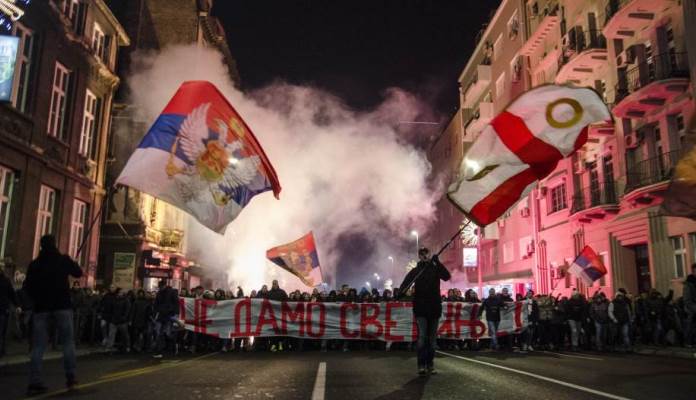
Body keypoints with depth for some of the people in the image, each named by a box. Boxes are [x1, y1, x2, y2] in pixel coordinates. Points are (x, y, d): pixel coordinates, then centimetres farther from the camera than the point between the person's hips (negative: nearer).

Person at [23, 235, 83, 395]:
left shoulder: (34, 264, 5)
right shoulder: (63, 260, -1)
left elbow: (28, 286, 5)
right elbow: (78, 273, 11)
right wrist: (72, 263, 27)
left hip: (41, 307, 2)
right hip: (62, 305, -2)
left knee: (38, 345, 4)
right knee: (68, 341, 7)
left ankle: (34, 382, -4)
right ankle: (70, 377, 2)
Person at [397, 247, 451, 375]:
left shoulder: (436, 269, 6)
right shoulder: (415, 271, 4)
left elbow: (447, 276, -12)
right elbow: (406, 283, -10)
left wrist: (438, 263, -21)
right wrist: (400, 292, -31)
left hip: (434, 308, 2)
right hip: (420, 308, -2)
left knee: (432, 338, 8)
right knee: (422, 336, -11)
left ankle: (430, 365, 16)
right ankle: (421, 365, -10)